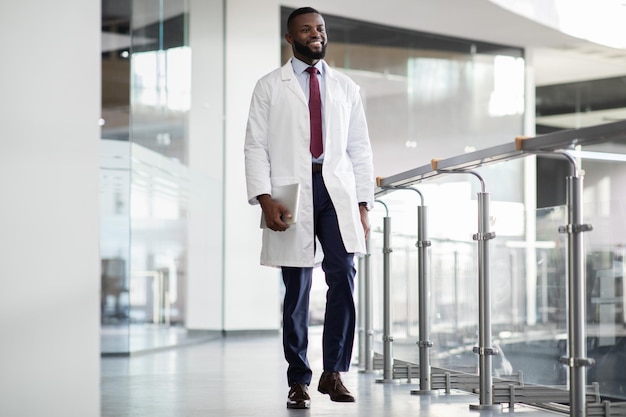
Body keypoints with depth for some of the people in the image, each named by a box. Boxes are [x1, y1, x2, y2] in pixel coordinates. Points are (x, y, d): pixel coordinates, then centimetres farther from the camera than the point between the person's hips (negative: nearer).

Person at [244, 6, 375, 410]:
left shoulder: (346, 88, 15)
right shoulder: (270, 87, 8)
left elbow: (360, 150, 14)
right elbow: (256, 146, 2)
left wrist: (363, 206, 6)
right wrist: (265, 199, -11)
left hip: (338, 193, 2)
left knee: (343, 278, -12)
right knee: (296, 290, 1)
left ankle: (333, 372, -4)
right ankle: (298, 381, 10)